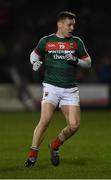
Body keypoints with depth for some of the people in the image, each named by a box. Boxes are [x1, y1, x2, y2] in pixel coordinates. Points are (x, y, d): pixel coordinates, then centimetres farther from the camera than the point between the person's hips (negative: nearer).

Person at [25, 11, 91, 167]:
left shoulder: (76, 42, 8)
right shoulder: (46, 41, 5)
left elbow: (88, 63, 13)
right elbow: (34, 53, 23)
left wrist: (76, 60, -7)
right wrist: (36, 62, 1)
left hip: (70, 89, 2)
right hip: (51, 87, -2)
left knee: (74, 125, -9)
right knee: (45, 119, -21)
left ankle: (55, 146, 19)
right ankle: (33, 154, -9)